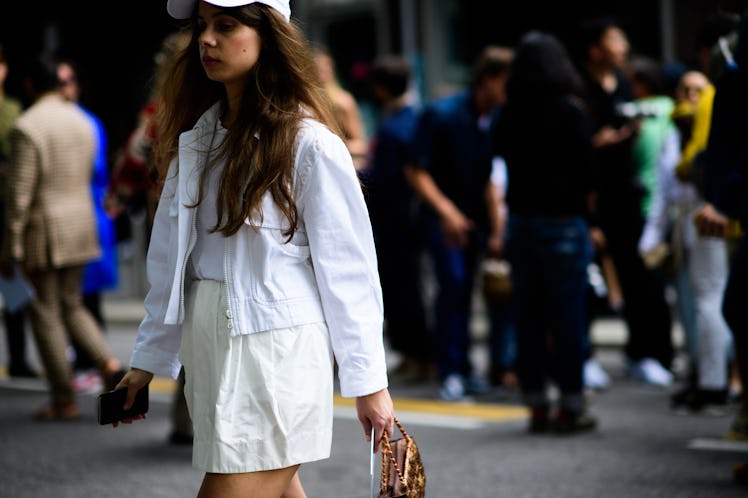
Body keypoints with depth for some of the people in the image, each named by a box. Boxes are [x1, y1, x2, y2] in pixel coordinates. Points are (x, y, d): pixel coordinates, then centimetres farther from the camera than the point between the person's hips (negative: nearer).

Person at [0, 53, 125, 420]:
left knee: (46, 313, 3)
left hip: (43, 229, -7)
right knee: (71, 305, 18)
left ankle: (64, 400, 5)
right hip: (81, 224, 7)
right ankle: (108, 364, -3)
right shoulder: (81, 122, 7)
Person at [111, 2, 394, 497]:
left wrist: (368, 382, -8)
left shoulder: (310, 143, -10)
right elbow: (170, 256, 12)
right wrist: (148, 359, 12)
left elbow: (348, 269, -9)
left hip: (275, 346, -7)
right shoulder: (196, 137, 10)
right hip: (208, 345, 7)